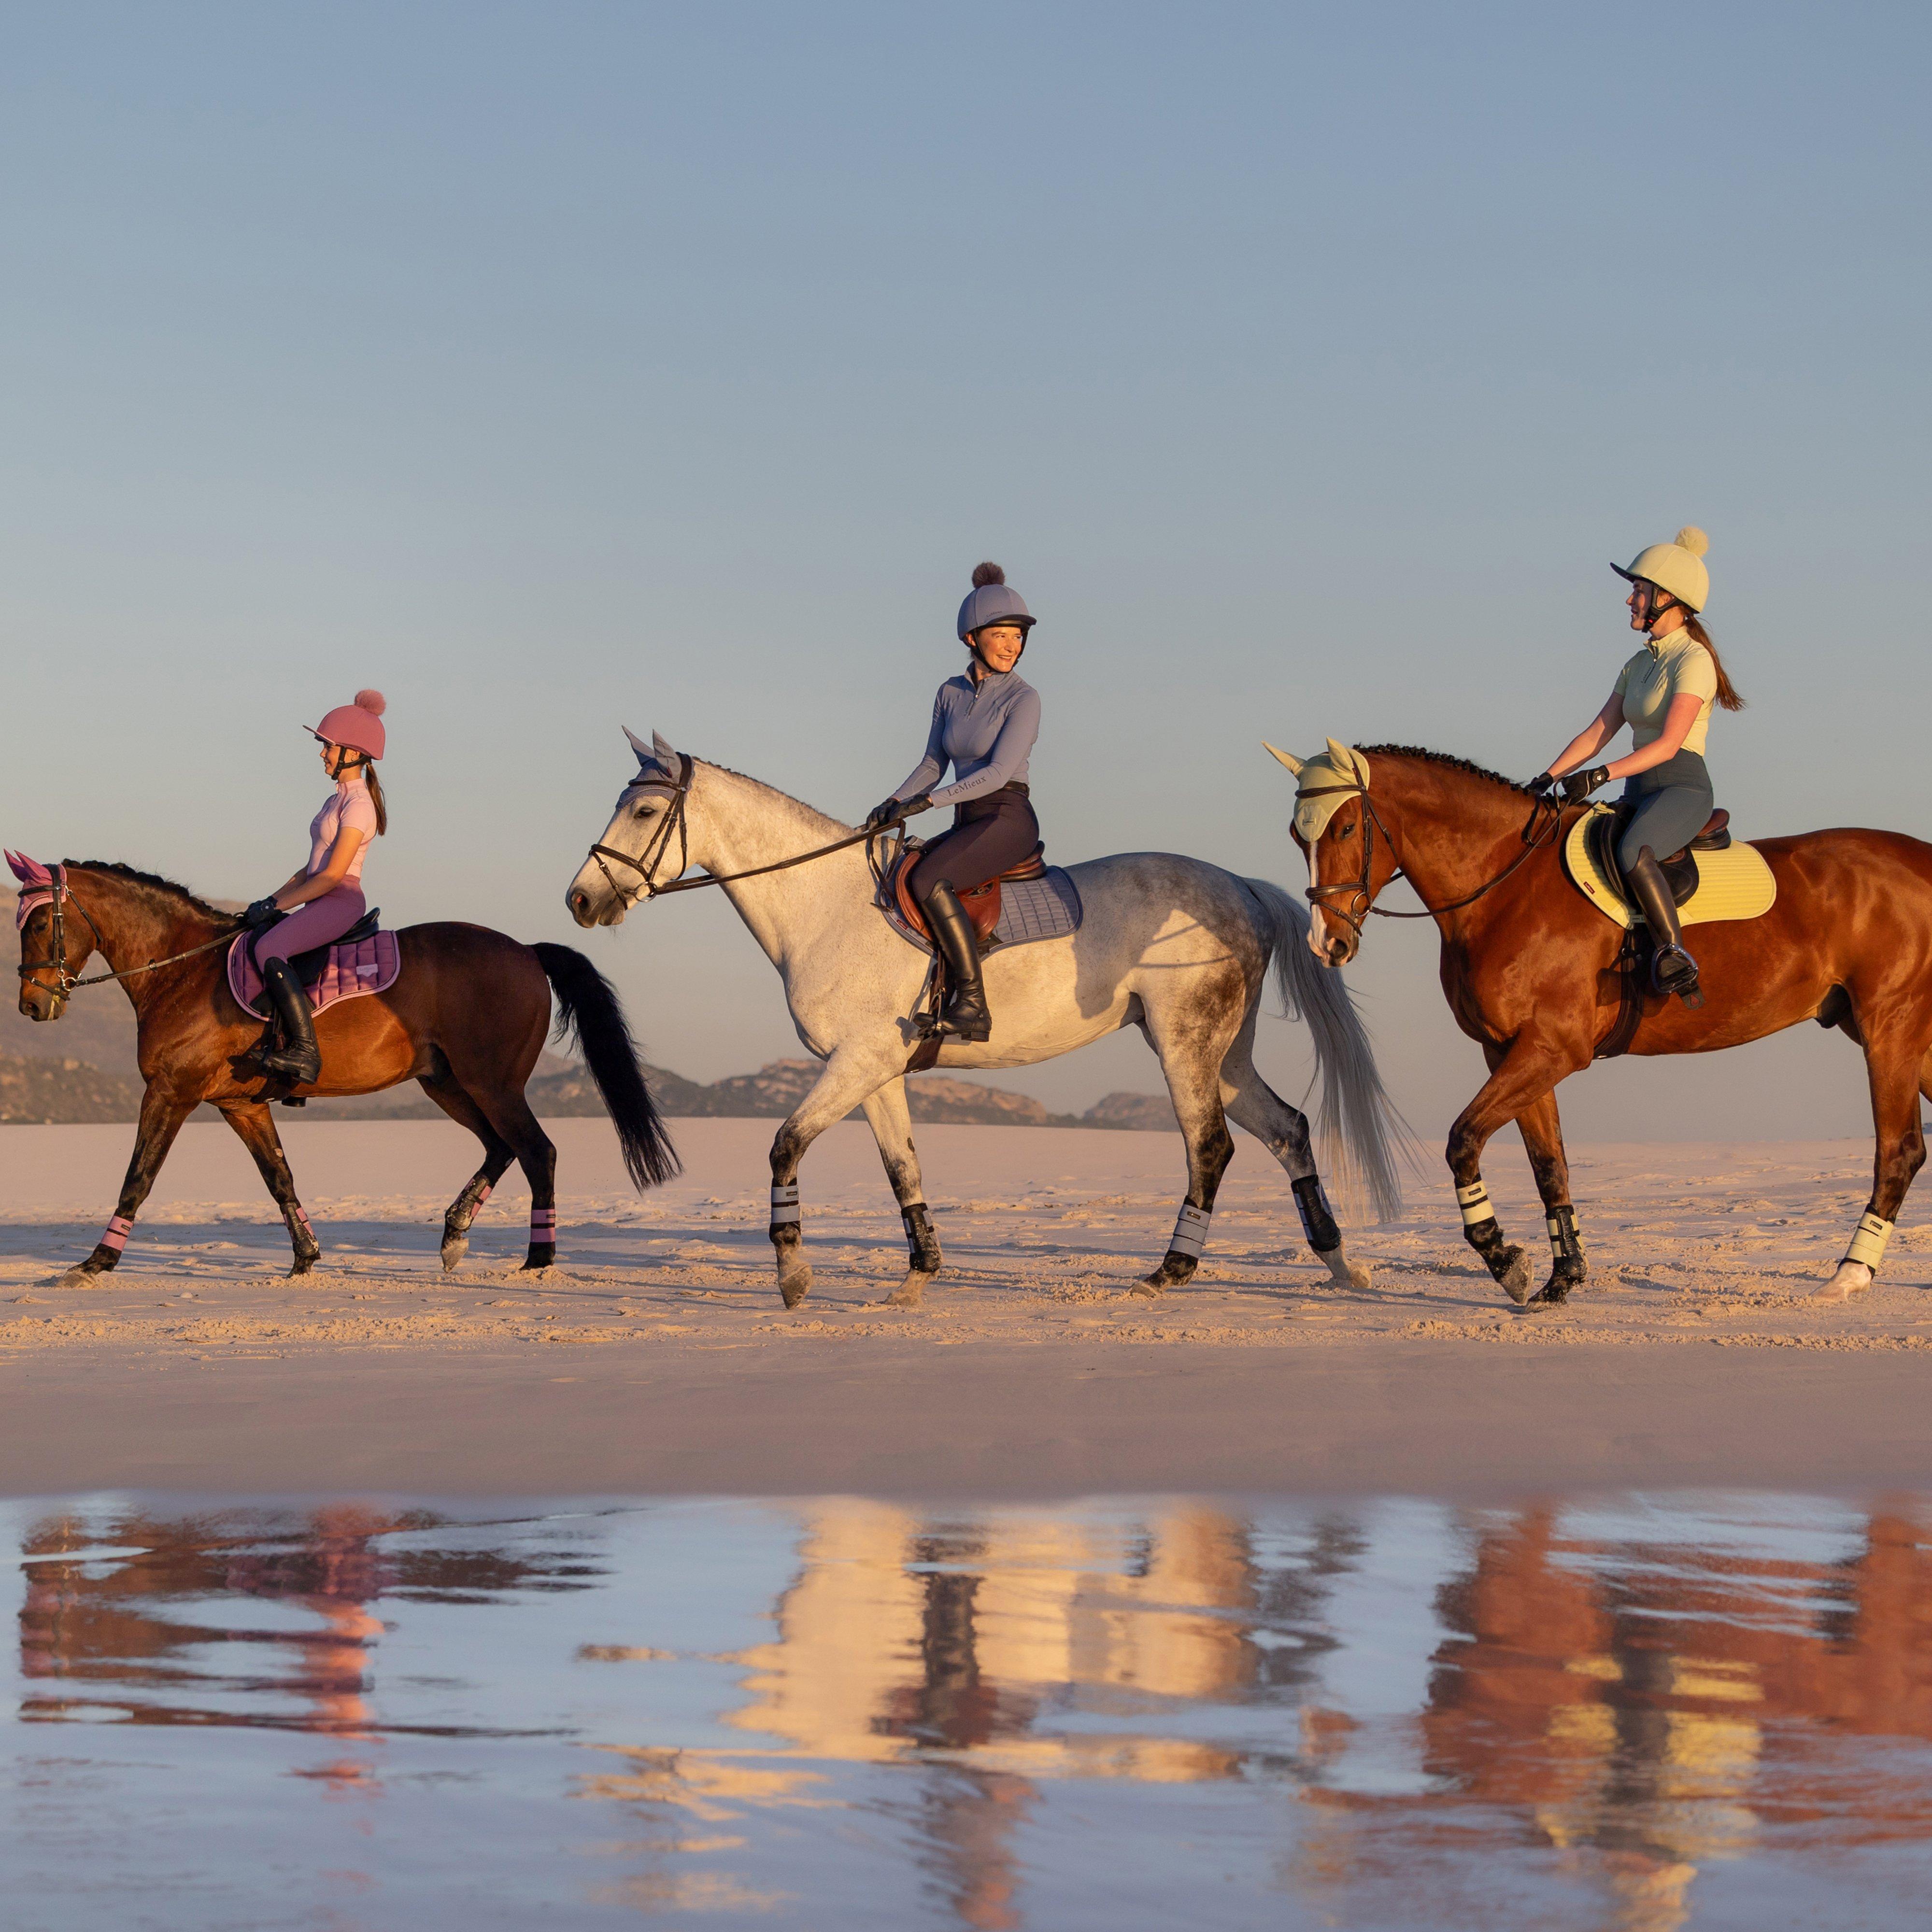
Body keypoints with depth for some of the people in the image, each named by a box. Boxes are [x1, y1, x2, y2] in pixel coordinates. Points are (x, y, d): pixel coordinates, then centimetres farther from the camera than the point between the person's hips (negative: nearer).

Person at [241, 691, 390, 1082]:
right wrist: (270, 901, 11)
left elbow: (331, 876, -17)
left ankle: (304, 1049, -34)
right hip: (321, 904, 11)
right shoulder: (338, 800, 19)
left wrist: (276, 906, -14)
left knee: (269, 950, -30)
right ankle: (271, 1040, 1)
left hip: (340, 902, -11)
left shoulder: (358, 806, -11)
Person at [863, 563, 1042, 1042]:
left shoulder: (1023, 699, -9)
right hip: (966, 823, 8)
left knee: (928, 881, -29)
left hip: (1008, 819, -8)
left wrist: (928, 802, -21)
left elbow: (997, 773, -17)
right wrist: (894, 804, 0)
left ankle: (973, 1006, -29)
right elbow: (934, 764, 17)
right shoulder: (951, 693, 11)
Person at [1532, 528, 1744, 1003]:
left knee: (1633, 855, -38)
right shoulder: (1640, 664, 18)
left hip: (1683, 790, -9)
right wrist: (1549, 778, 1)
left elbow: (1668, 743, -18)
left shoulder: (1693, 660, -8)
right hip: (1640, 795, 9)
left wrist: (1602, 775, -25)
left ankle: (1675, 958, -30)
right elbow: (1597, 733, 14)